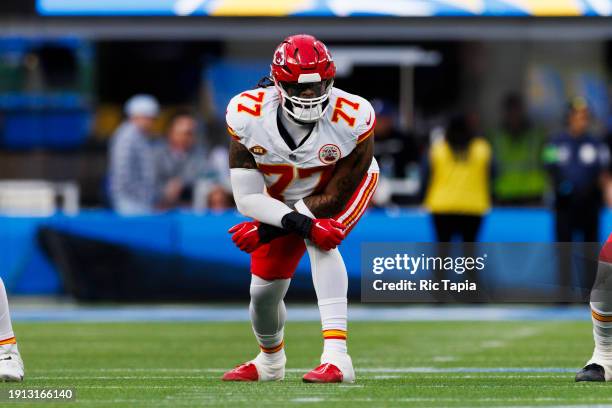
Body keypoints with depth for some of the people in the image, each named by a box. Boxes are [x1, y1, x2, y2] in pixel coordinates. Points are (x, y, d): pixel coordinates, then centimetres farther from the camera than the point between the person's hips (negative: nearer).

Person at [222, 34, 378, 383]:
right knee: (265, 289, 3)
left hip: (347, 186, -3)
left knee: (321, 239, -34)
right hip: (282, 198, 3)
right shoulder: (248, 116, -31)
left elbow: (335, 198, -28)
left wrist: (269, 228, -28)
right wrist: (295, 222, -43)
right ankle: (270, 361, 39)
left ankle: (337, 357, -39)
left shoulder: (353, 119, -36)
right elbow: (247, 197, -26)